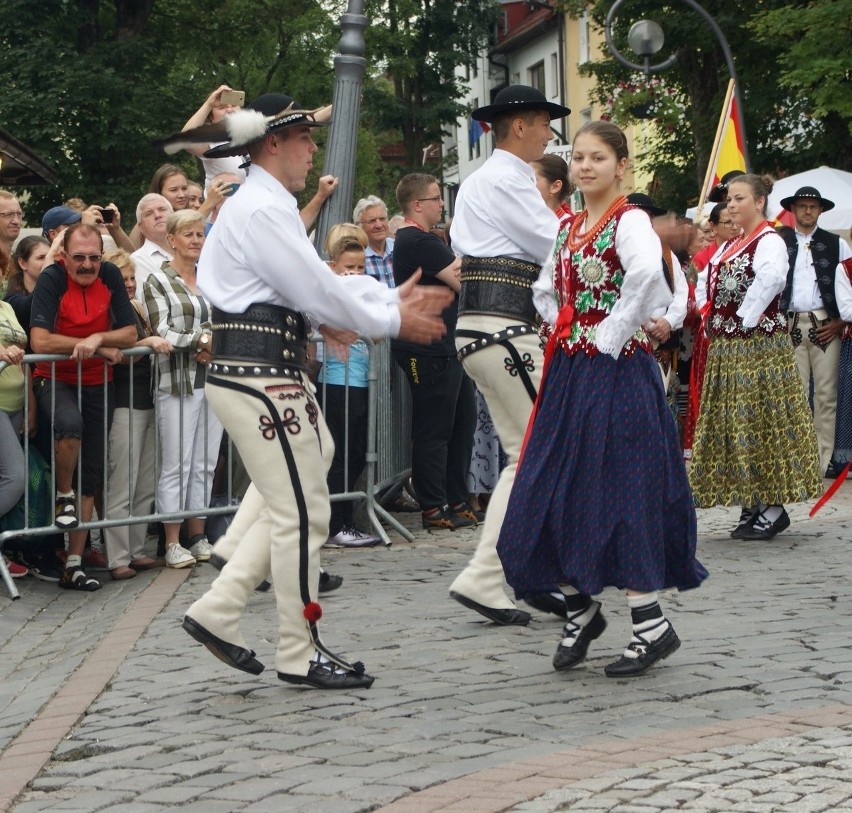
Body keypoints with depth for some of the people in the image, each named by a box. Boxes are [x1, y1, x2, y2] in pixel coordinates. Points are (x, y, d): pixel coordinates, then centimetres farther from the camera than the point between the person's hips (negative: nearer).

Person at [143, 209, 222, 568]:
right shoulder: (158, 281, 0)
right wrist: (203, 340, -12)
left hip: (211, 379, 5)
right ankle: (172, 543, 1)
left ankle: (198, 536, 15)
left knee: (204, 463, 7)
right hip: (177, 381, -5)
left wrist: (212, 346, -7)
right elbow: (161, 331, -9)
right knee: (176, 464, -4)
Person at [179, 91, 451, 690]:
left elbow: (317, 281, 18)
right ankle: (301, 654, 6)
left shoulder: (271, 209, 18)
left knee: (286, 505, 15)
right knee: (302, 512, -3)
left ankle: (218, 612, 17)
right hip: (261, 377, -11)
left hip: (273, 376, 11)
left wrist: (393, 300, 11)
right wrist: (393, 321, -5)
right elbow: (318, 292, -16)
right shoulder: (260, 212, -15)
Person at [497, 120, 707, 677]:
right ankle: (582, 610, 22)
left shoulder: (629, 221, -10)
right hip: (569, 371, 8)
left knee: (616, 493, -7)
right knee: (553, 492, 7)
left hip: (616, 371, -8)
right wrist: (562, 330, 12)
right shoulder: (568, 227, 14)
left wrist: (611, 335, -24)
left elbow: (646, 275, -31)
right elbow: (547, 290, 29)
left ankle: (652, 625, 2)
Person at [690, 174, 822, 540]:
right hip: (727, 348, 9)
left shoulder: (769, 241, -12)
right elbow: (711, 281, 21)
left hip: (758, 345, -9)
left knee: (761, 422, -6)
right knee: (732, 424, 9)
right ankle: (753, 505, 15)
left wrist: (747, 318, -22)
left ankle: (773, 509, -1)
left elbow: (771, 278, -30)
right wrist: (714, 323, 7)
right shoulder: (731, 246, 17)